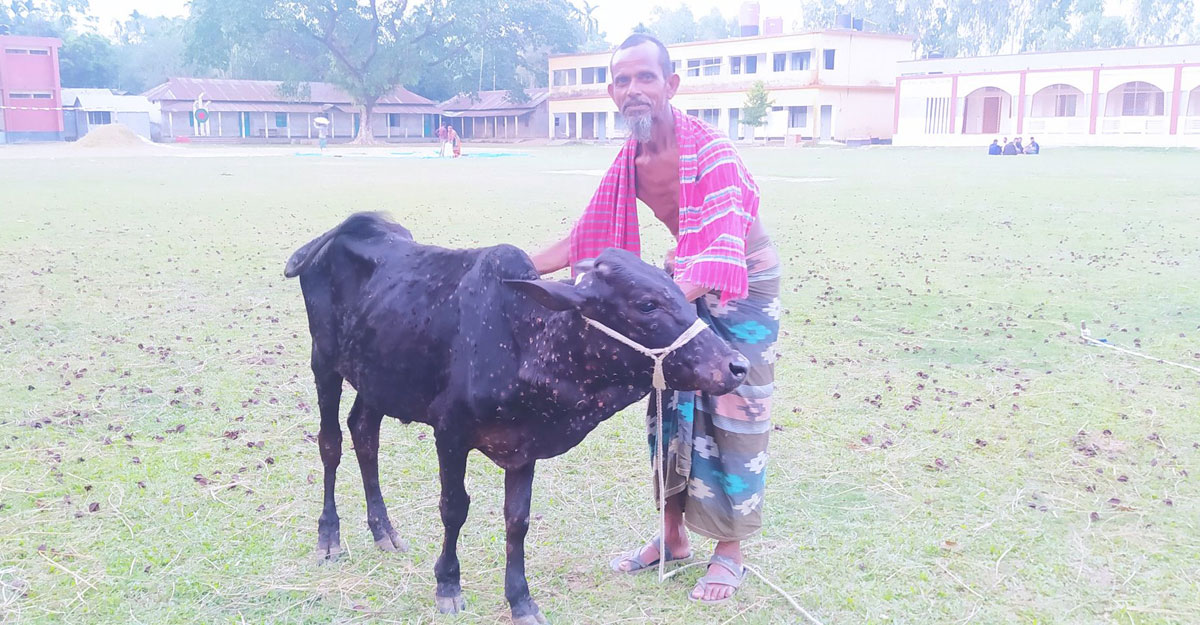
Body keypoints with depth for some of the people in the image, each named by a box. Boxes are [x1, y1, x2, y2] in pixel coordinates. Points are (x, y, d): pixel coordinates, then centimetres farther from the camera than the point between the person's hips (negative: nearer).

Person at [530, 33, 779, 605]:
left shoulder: (710, 150, -28)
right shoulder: (630, 160, -7)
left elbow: (723, 252, -40)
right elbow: (588, 237, 2)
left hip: (743, 282, -6)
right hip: (682, 276, 7)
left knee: (733, 413, 0)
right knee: (669, 403, 10)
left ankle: (729, 551, 16)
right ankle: (673, 537, 26)